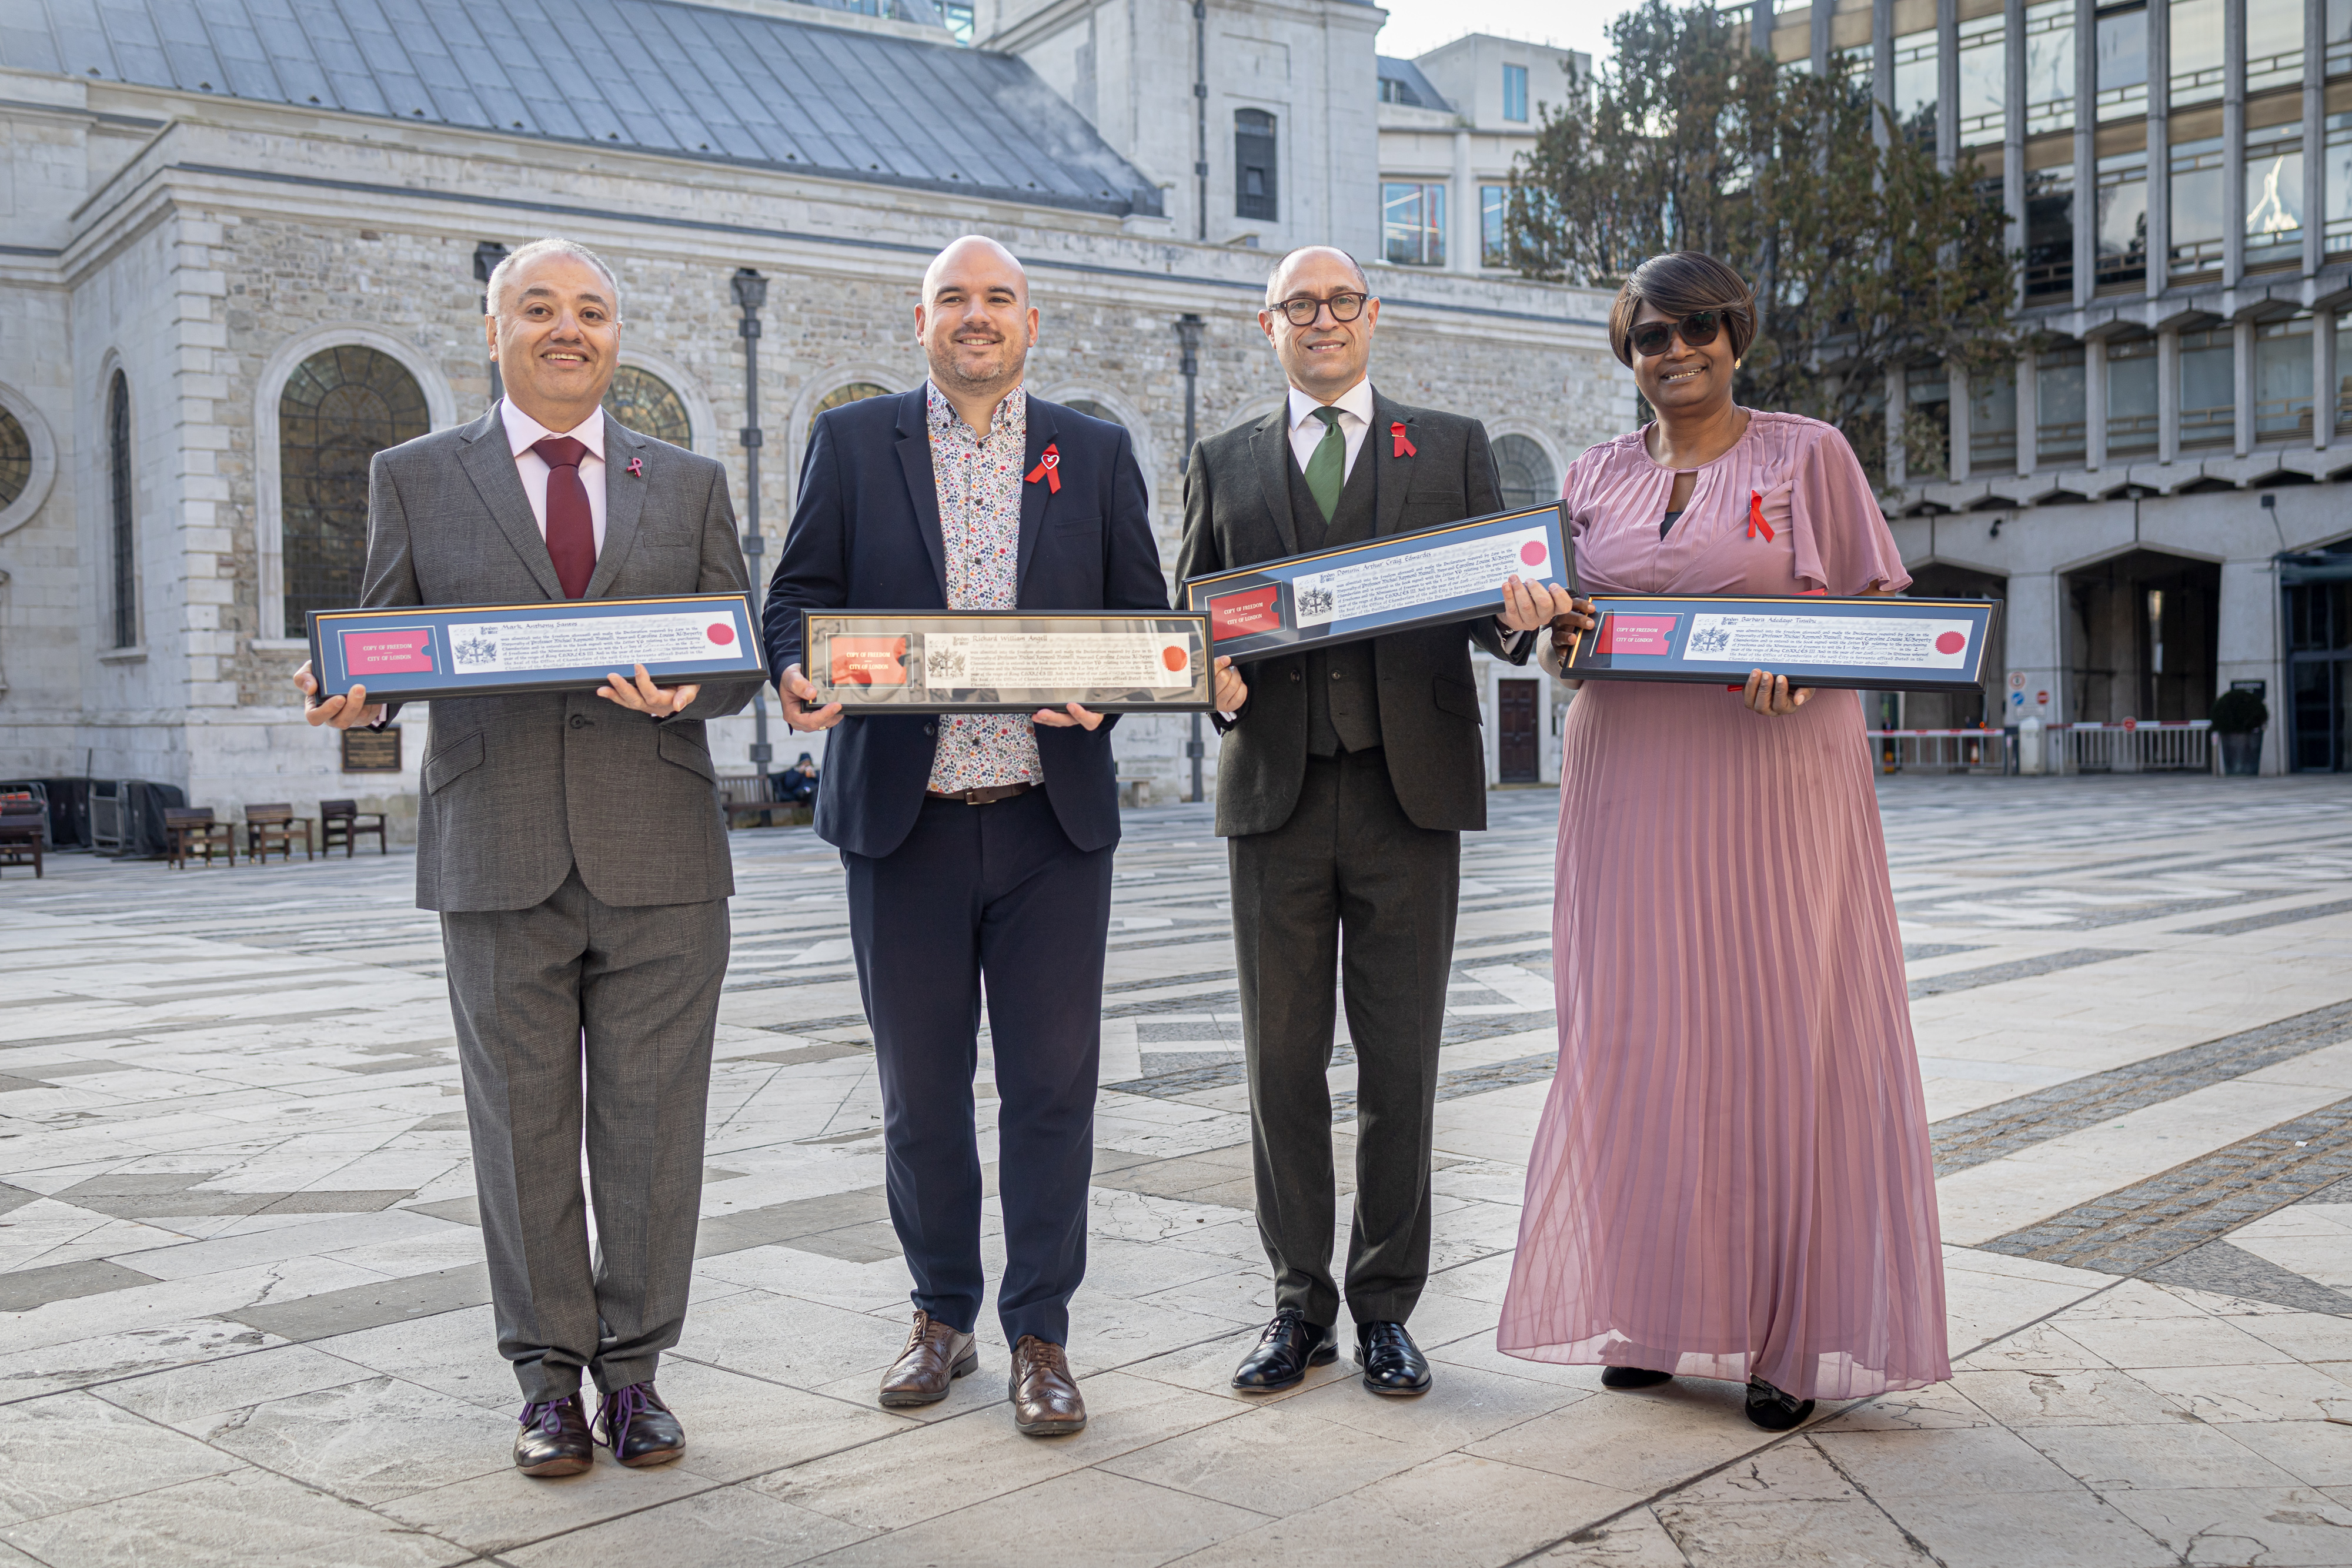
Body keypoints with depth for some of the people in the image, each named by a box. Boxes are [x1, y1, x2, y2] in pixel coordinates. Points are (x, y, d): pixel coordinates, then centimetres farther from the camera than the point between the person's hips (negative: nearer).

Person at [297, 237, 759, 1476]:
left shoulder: (689, 483, 13)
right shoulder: (416, 479, 11)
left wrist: (685, 690, -13)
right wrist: (350, 699, -13)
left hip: (659, 856, 1)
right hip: (499, 860, 0)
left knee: (650, 1130, 5)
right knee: (524, 1130, 6)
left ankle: (633, 1371, 20)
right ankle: (551, 1379, 20)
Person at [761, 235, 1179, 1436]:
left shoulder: (1096, 452, 10)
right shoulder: (852, 441, 8)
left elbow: (1144, 615, 8)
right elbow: (799, 594, 5)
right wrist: (798, 674, -17)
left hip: (1052, 819, 0)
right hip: (905, 818, 0)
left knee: (1052, 1085, 3)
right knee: (920, 1090, 9)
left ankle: (1040, 1336, 16)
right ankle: (942, 1316, 27)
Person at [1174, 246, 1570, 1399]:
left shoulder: (1453, 447, 12)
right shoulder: (1224, 463, 15)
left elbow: (1494, 603, 7)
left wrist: (1520, 615, -16)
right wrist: (1213, 677, -10)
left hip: (1410, 790, -1)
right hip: (1276, 791, 1)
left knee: (1399, 1066, 3)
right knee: (1282, 1065, 5)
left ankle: (1386, 1309, 16)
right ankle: (1299, 1306, 17)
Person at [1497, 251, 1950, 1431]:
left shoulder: (1807, 455, 5)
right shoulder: (1598, 475, 14)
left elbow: (1879, 612, 2)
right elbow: (1558, 625, 18)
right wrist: (1560, 641, -6)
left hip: (1775, 781, -3)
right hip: (1631, 788, 3)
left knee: (1784, 1037, -3)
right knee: (1639, 1040, 3)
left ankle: (1792, 1332, 6)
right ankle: (1655, 1307, 14)